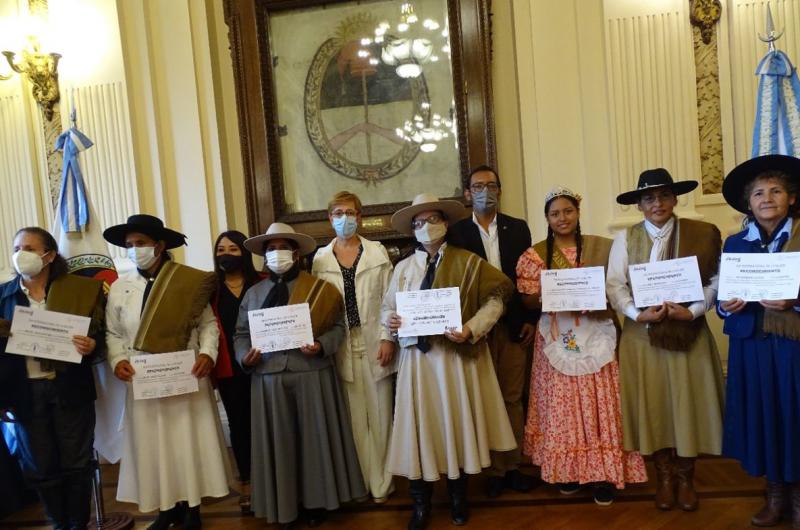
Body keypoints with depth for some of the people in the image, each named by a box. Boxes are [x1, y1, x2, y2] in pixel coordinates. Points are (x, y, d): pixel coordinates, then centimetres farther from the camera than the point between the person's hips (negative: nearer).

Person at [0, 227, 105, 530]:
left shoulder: (78, 290, -3)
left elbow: (97, 335, 1)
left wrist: (91, 346, -23)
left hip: (69, 389, -2)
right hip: (25, 392, 2)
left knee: (76, 463, 8)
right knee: (40, 468, 12)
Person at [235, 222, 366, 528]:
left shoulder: (319, 288, 3)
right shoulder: (254, 293, 12)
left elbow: (338, 326, -1)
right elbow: (241, 334, 12)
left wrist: (322, 346, -18)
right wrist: (244, 357, -7)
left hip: (312, 376, -2)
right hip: (269, 379, 2)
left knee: (314, 438, 6)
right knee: (278, 443, 8)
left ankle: (316, 501, 23)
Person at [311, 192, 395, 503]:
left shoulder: (378, 252, 4)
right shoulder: (320, 258, 6)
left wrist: (389, 339, -7)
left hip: (374, 343, 0)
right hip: (341, 347, 1)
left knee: (379, 415, 5)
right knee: (354, 418, 6)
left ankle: (381, 483, 17)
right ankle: (362, 481, 19)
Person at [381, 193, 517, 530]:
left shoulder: (467, 262, 0)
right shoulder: (403, 267, 9)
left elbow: (498, 295, -4)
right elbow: (388, 308, 12)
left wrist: (472, 329, -16)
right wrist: (389, 323, -12)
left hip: (455, 356, -2)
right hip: (416, 357, 2)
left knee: (456, 422, 8)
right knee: (418, 425, 3)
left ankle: (458, 499, 28)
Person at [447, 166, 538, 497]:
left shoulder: (518, 228, 7)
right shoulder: (457, 232, 1)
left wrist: (531, 319, 1)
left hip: (515, 325, 2)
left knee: (513, 398, 9)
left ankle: (513, 466, 21)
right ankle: (494, 469, 17)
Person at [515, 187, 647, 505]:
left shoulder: (600, 247, 4)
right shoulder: (535, 254, 2)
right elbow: (528, 300, -1)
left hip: (595, 337, 0)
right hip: (557, 338, 0)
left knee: (598, 404, 2)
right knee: (561, 405, 5)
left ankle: (603, 473, 13)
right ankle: (567, 469, 18)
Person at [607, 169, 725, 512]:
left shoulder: (701, 234, 0)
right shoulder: (625, 239, 1)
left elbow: (716, 281, -2)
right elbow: (615, 284, -5)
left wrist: (693, 310, -17)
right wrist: (637, 314, -19)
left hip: (689, 332, 0)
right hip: (642, 334, 0)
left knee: (688, 403, 8)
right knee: (652, 404, 7)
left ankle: (685, 478, 27)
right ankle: (664, 477, 25)